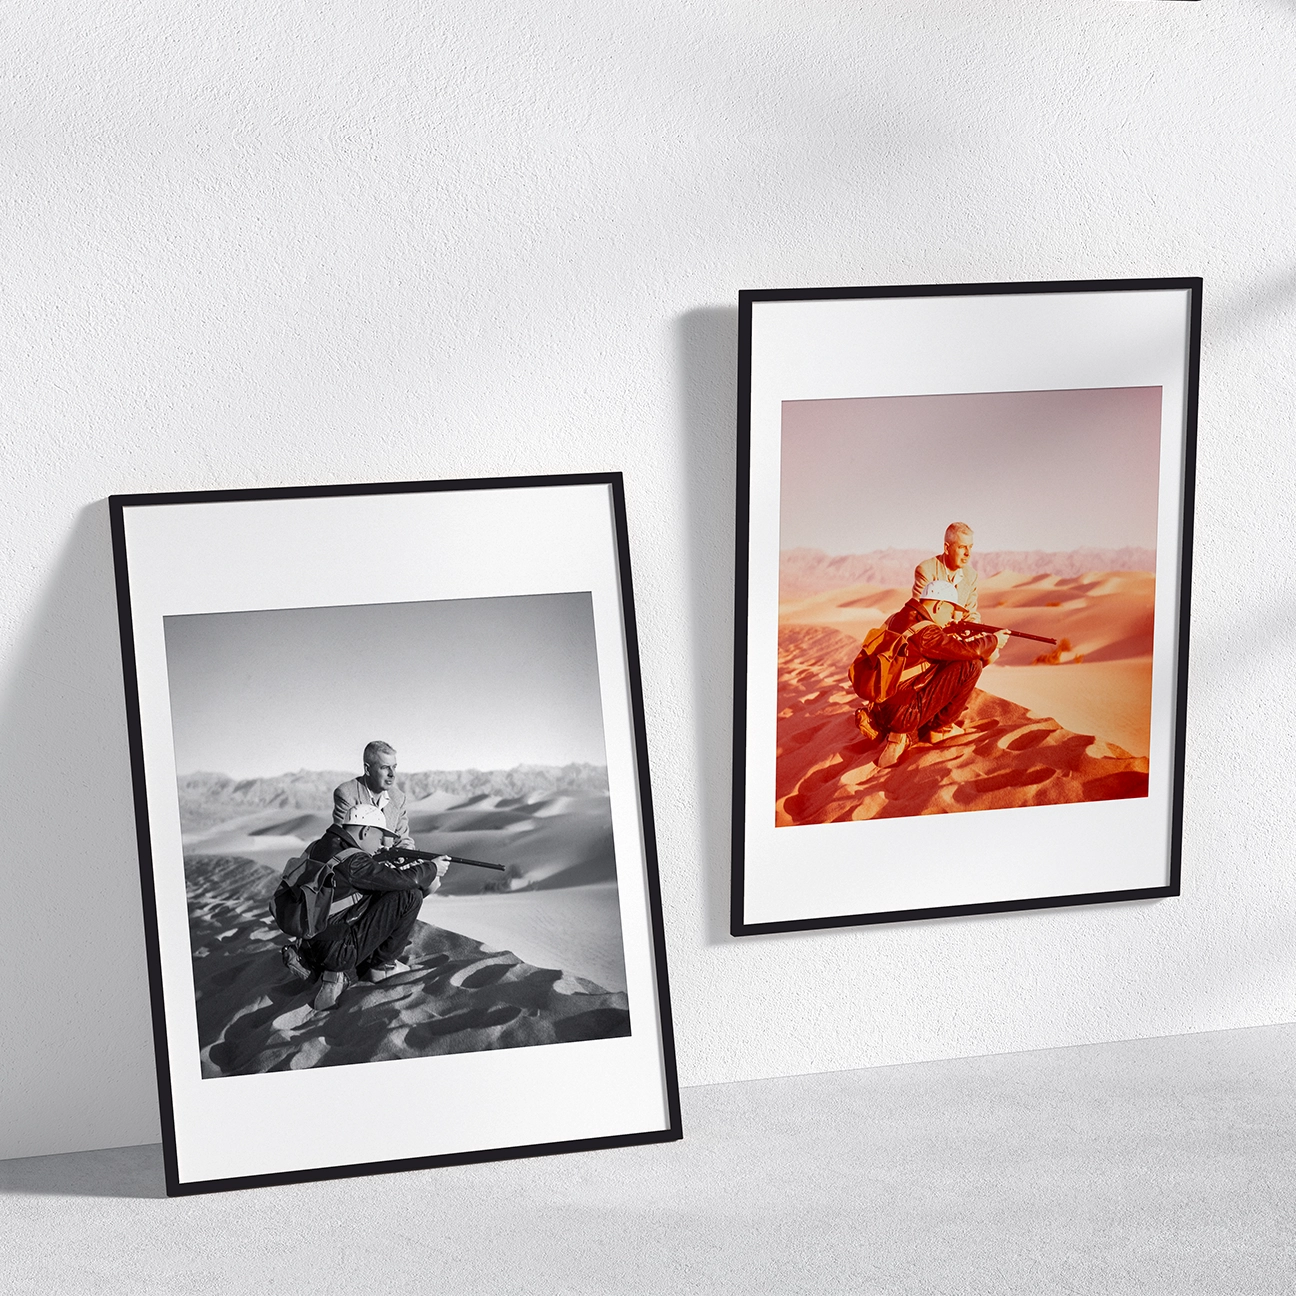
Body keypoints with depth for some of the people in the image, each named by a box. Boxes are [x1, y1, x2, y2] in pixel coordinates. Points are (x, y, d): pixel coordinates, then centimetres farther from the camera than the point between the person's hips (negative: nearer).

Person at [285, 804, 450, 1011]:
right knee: (409, 896, -6)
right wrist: (432, 868, 4)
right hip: (337, 951, -9)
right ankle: (382, 965, 7)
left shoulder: (317, 849, 9)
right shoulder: (352, 862, -19)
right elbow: (401, 879, -14)